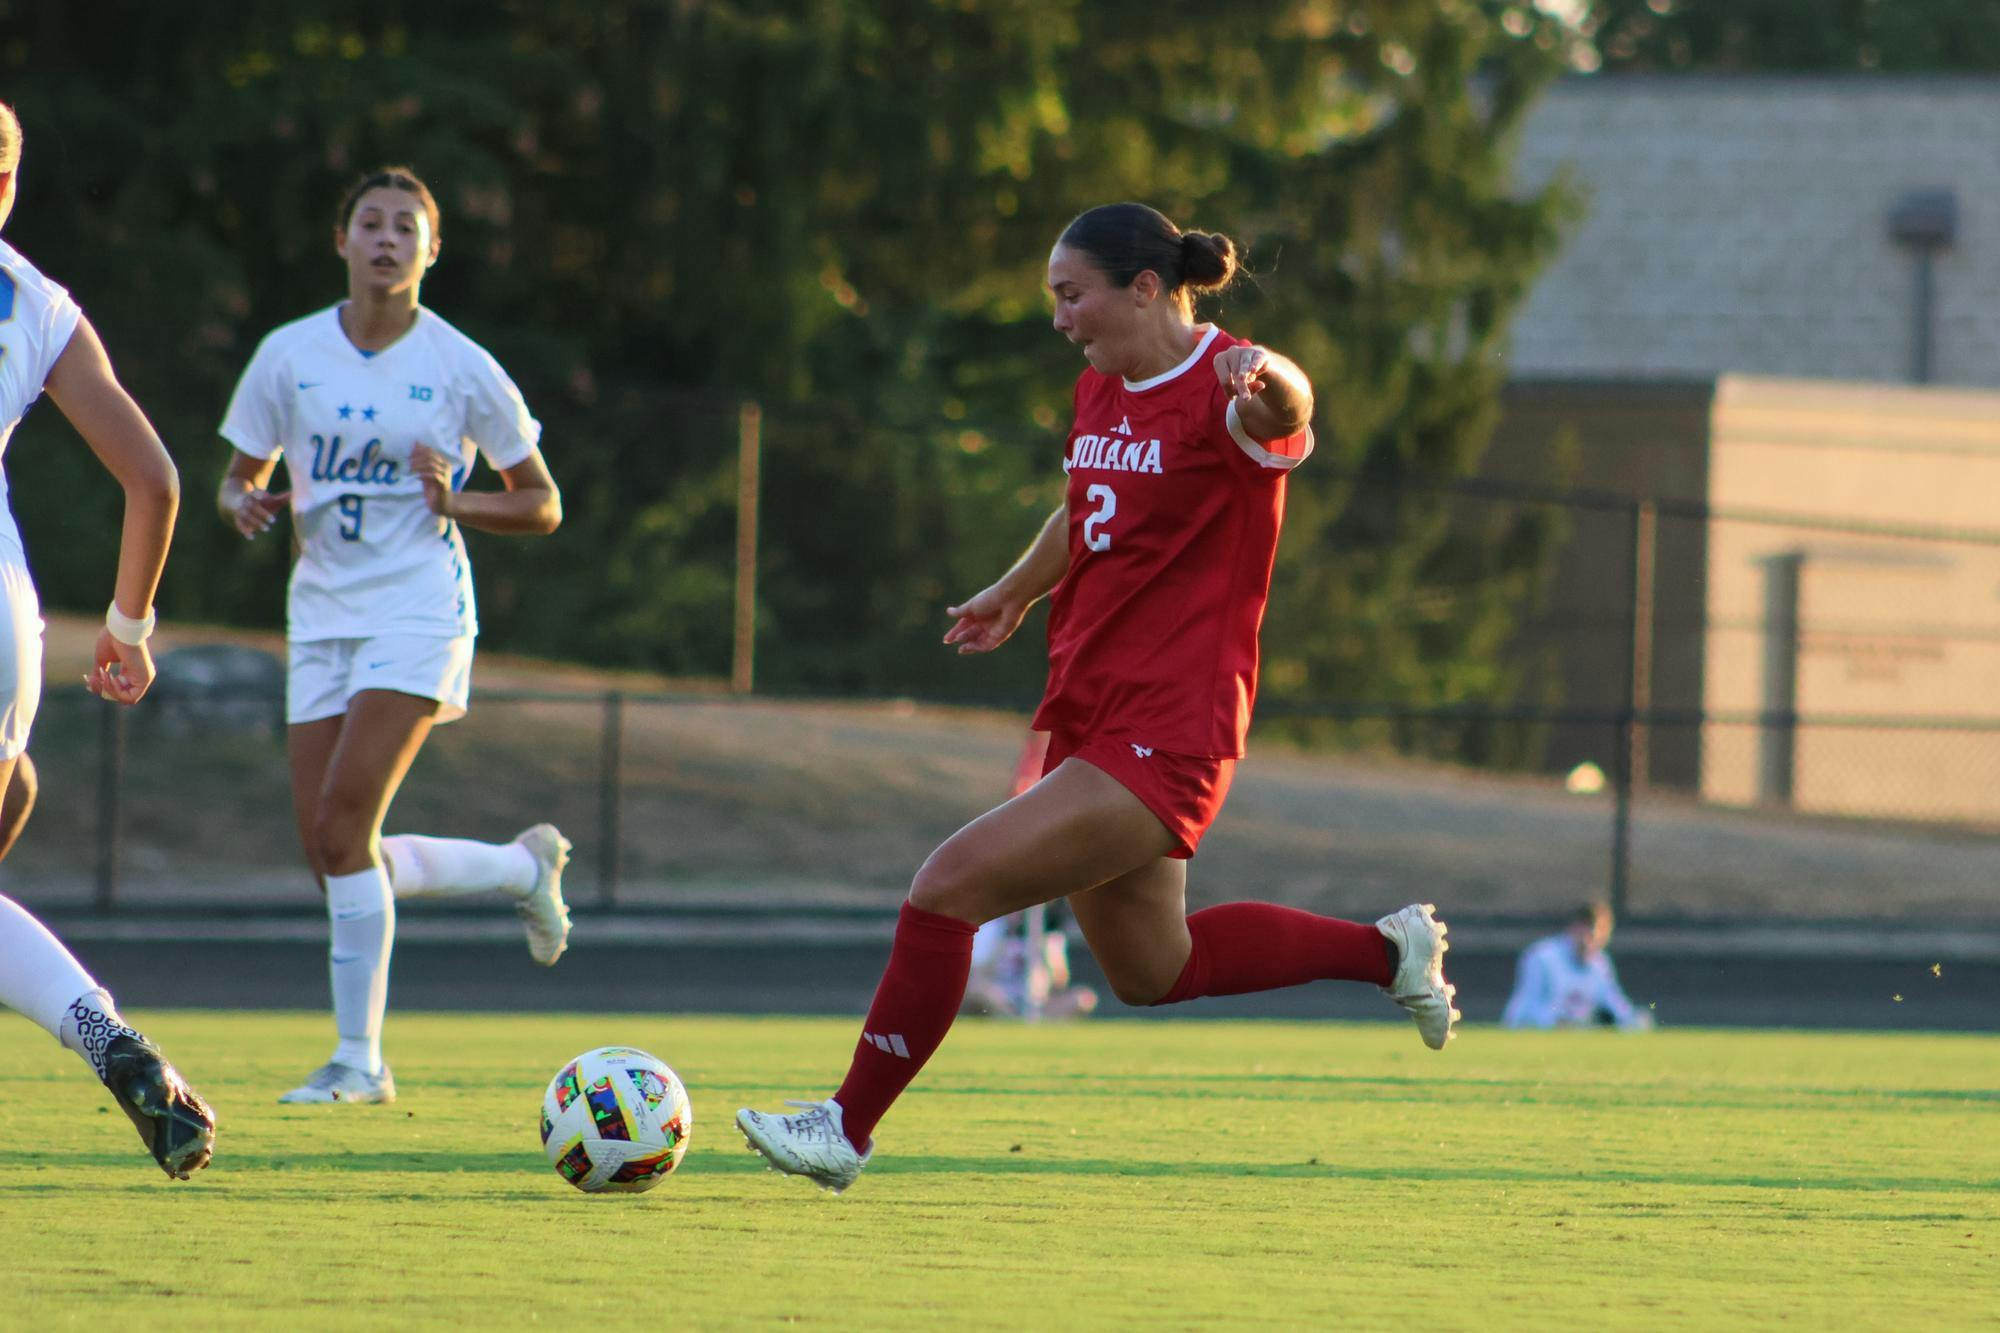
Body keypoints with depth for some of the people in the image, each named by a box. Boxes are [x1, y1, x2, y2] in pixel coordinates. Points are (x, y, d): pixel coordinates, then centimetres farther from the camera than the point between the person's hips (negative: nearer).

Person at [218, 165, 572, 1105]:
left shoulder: (461, 368, -3)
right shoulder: (290, 356, 4)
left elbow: (542, 506, 4)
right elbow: (239, 479, 13)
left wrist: (456, 501, -14)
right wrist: (245, 506, -11)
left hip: (418, 612, -5)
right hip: (323, 614, 5)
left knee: (341, 825, -19)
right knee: (333, 856, -1)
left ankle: (359, 1056, -11)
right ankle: (525, 868, 24)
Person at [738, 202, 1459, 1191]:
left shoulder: (1220, 393, -15)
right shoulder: (1102, 390, 10)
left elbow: (1283, 410, -41)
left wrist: (1268, 379, -65)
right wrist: (1015, 592, 47)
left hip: (1164, 738, -10)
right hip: (1090, 719, 10)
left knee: (947, 888, -16)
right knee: (1150, 973, 20)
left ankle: (848, 1129, -6)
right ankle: (1387, 951, 35)